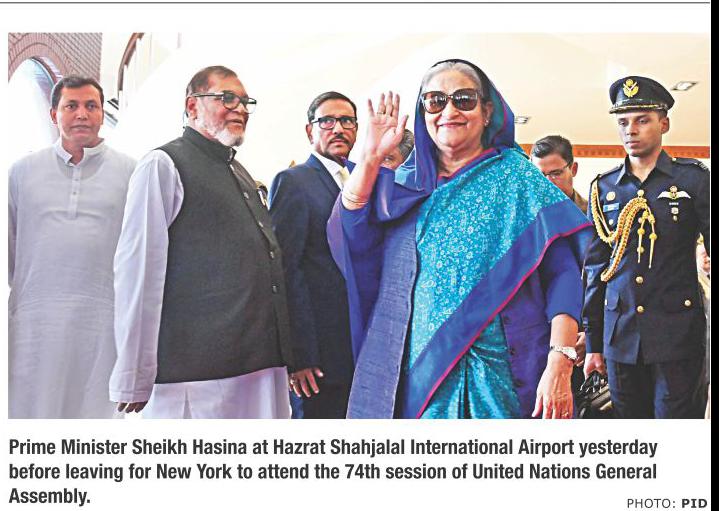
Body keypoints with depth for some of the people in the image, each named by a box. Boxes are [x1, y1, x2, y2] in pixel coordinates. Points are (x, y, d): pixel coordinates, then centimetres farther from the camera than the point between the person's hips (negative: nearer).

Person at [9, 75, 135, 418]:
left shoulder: (130, 172, 7)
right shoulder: (23, 171, 12)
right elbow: (7, 244, 16)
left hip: (103, 320, -1)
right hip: (34, 319, 2)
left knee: (96, 408, 1)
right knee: (30, 407, 3)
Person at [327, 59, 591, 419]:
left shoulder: (515, 176, 1)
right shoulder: (404, 186, 10)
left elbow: (562, 272, -8)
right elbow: (347, 239, -2)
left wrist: (559, 365, -19)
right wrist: (370, 158, -4)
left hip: (501, 372, -2)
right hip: (416, 372, 3)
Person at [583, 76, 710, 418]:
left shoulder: (694, 179, 1)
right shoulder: (603, 188, 9)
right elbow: (594, 267, 12)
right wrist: (593, 343, 10)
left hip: (678, 336, -3)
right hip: (620, 337, 3)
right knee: (628, 418, 9)